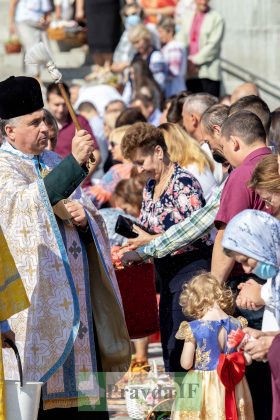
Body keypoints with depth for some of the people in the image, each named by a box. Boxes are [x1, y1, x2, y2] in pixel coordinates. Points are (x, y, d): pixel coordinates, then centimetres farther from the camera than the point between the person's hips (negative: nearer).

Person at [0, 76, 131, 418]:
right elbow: (32, 201, -25)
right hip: (37, 296, -7)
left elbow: (88, 214, 23)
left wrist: (83, 216, -2)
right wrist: (75, 162, -33)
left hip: (76, 291, 7)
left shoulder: (53, 162, 18)